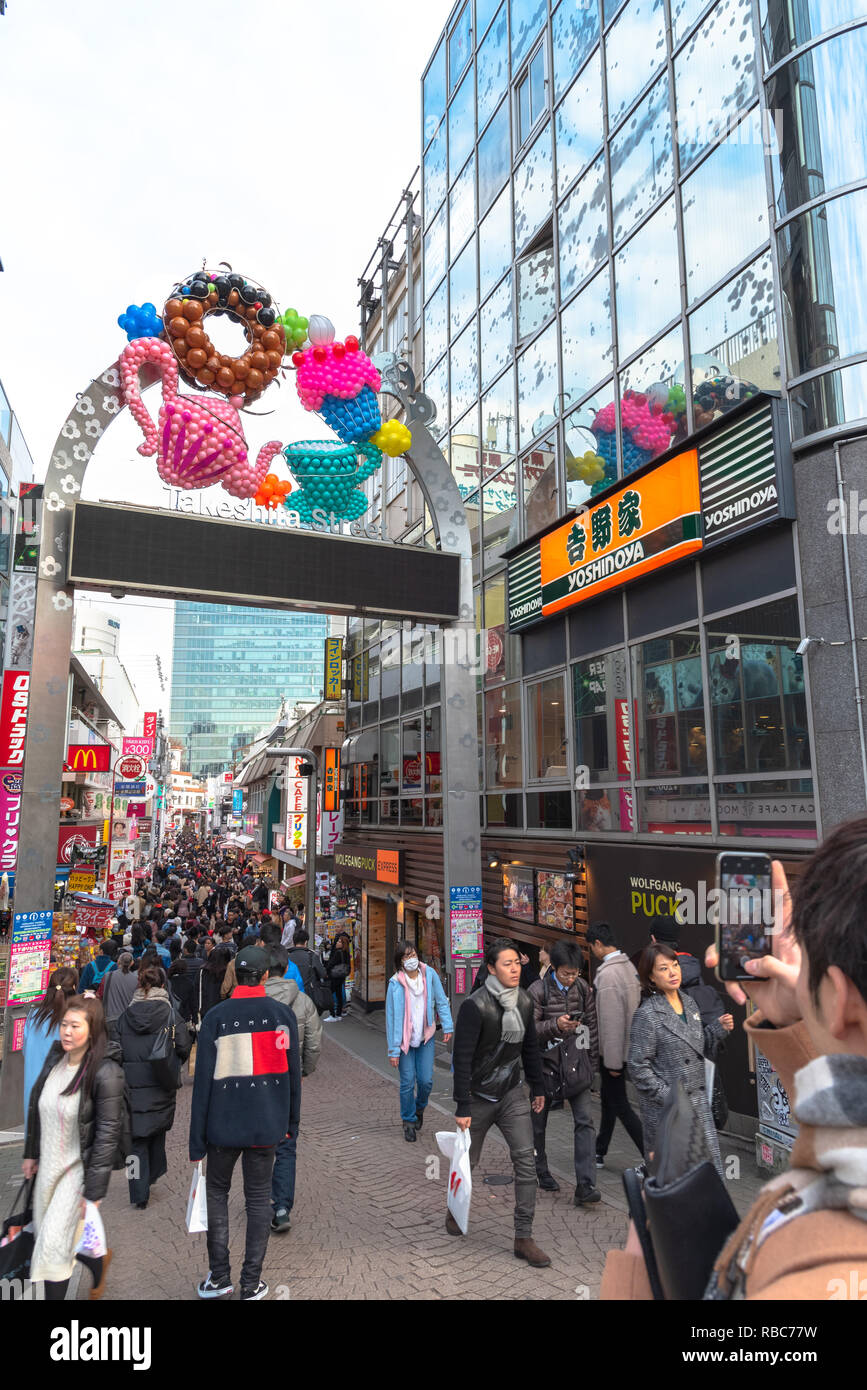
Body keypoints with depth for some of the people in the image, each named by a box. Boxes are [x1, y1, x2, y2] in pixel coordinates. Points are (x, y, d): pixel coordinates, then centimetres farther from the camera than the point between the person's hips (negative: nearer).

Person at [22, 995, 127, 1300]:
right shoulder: (54, 1058, -4)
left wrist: (94, 1191, -18)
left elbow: (107, 1135, -20)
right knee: (45, 1233, 18)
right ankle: (99, 1262, 44)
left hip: (77, 1168, -7)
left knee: (53, 1243, -3)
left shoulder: (105, 1072, -24)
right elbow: (37, 1109, 10)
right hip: (48, 1164, 7)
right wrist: (31, 1153, 14)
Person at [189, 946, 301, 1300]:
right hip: (266, 1123, 1)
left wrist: (197, 1140, -2)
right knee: (258, 1197, 13)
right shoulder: (283, 1014, -6)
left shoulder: (216, 1017, -11)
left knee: (217, 1191, 19)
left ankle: (219, 1275, 22)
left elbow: (203, 1079, -9)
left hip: (224, 1123, -1)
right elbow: (292, 1072, 0)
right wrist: (291, 1122, 12)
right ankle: (251, 1284, 19)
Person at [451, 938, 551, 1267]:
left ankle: (524, 1239, 6)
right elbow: (462, 1058, -20)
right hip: (478, 1096, -4)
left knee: (526, 1160, -6)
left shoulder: (525, 1002, -4)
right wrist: (463, 1107, -20)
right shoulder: (475, 1006, -22)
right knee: (467, 1162, 13)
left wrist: (538, 1087, 12)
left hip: (512, 1094, 4)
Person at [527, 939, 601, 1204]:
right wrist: (556, 1025, -29)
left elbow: (591, 1025, 8)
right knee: (538, 1120, 11)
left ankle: (585, 1187, -4)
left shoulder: (582, 987, 0)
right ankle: (540, 1171, 32)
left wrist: (592, 1062, 6)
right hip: (545, 1063, -2)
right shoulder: (538, 990, -13)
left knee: (584, 1121, -7)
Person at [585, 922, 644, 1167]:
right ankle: (599, 1153, 35)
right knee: (608, 1098, 21)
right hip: (627, 1045, 10)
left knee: (620, 1105, 2)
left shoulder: (608, 974, -25)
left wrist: (613, 1061, -18)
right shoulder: (629, 966, 3)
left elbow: (612, 1021, -24)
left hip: (613, 1050, -10)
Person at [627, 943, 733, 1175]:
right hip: (664, 1109, -6)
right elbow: (637, 1066, -14)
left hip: (698, 1100, 7)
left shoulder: (689, 1003, 7)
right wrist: (667, 1097, -18)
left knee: (710, 1160, 9)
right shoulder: (647, 1014, -15)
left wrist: (719, 1028, 3)